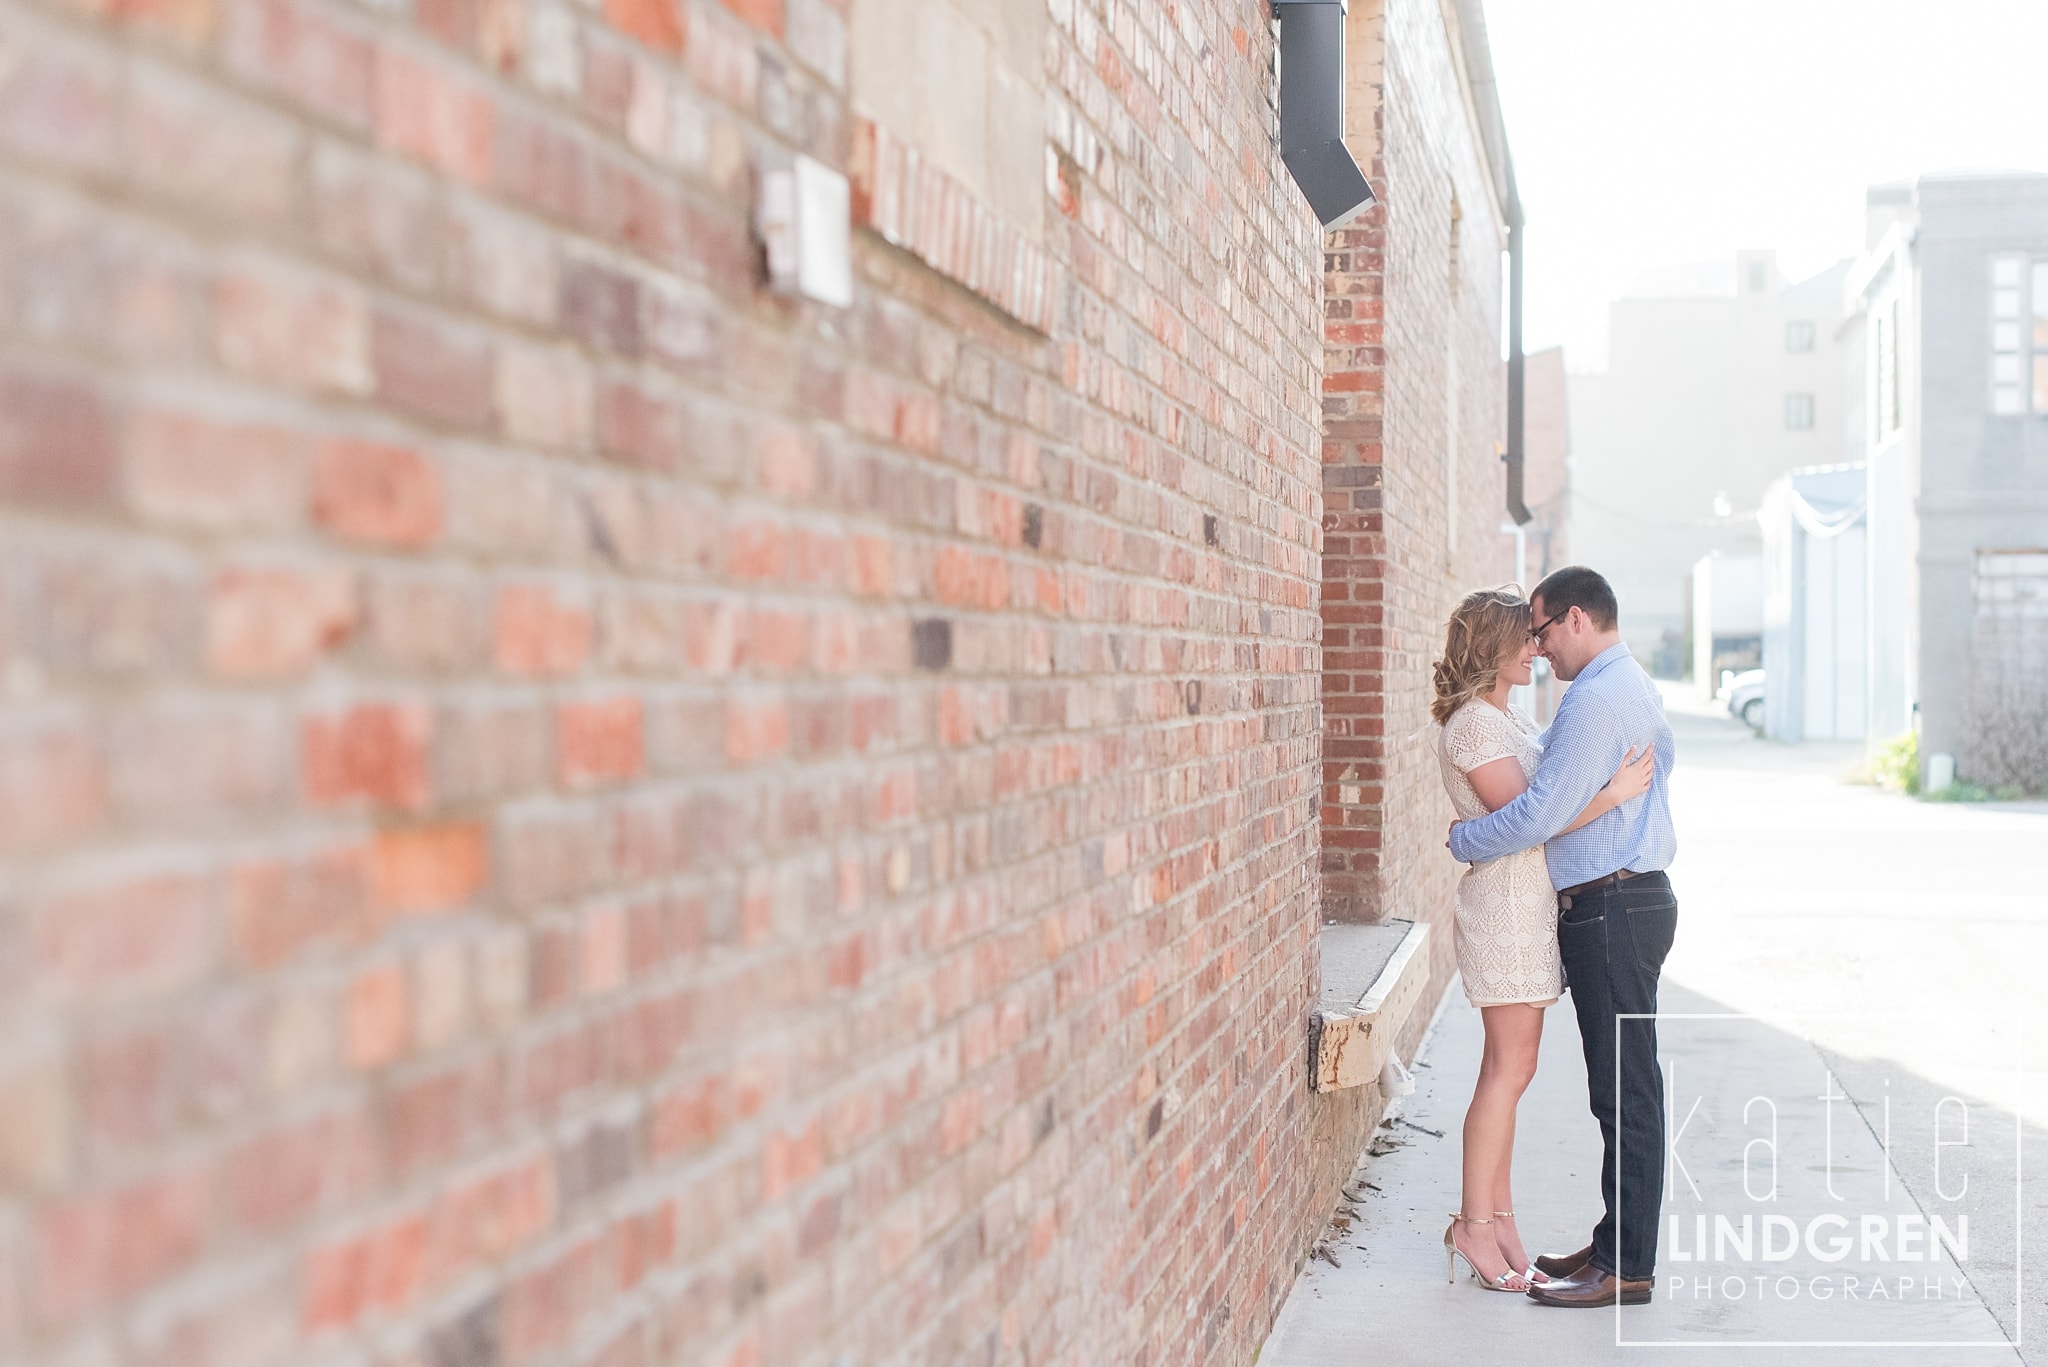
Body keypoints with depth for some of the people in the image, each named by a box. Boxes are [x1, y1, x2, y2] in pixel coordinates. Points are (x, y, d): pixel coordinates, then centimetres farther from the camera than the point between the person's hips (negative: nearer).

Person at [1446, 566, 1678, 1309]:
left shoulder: (1594, 698, -17)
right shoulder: (1635, 687, 17)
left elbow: (1542, 813, -21)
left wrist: (1462, 840, -6)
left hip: (1609, 910, -11)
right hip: (1632, 900, 11)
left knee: (1625, 1088, -5)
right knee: (1622, 1086, 14)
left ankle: (1626, 1267, 2)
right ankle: (1619, 1243, 22)